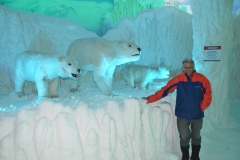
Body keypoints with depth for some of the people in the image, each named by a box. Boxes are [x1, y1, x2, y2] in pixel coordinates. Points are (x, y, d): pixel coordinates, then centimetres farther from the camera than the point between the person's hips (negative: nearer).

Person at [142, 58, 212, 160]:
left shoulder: (201, 79, -9)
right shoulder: (178, 79, -10)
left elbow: (207, 94, -2)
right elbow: (164, 90, -13)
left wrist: (202, 107, -7)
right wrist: (149, 99, -19)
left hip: (197, 115, 1)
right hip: (182, 115, -1)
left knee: (196, 137, 16)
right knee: (184, 137, 7)